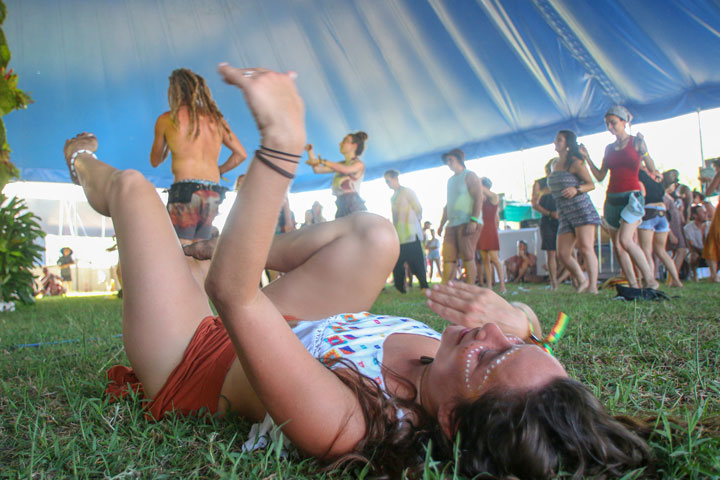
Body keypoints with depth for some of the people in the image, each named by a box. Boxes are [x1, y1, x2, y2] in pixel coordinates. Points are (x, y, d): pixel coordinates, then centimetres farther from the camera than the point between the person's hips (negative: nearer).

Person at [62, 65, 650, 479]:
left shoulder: (339, 427, -45)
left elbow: (231, 288, -48)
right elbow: (529, 319, -5)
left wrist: (283, 139, -51)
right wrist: (517, 318, -29)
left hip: (193, 365, -4)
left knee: (134, 185, 1)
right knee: (374, 234, -1)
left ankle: (92, 176, 44)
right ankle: (252, 245, 26)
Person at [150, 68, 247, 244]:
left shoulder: (166, 119, 5)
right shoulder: (216, 119, 13)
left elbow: (155, 161, 17)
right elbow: (241, 154, 12)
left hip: (185, 190, -4)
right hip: (213, 193, 5)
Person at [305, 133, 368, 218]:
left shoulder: (359, 164, 3)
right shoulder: (341, 165, 23)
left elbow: (346, 170, -19)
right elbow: (317, 169, 22)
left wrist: (322, 161, -20)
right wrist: (310, 150, 16)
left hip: (354, 205, -6)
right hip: (341, 207, 6)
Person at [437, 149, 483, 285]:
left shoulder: (469, 176, 2)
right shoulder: (451, 180, 25)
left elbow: (479, 198, -9)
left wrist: (473, 220, -19)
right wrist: (441, 224, 20)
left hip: (467, 223, -7)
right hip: (452, 225, 7)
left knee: (468, 258, -8)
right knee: (448, 258, -1)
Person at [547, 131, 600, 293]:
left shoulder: (575, 163, -4)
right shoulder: (555, 164, 17)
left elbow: (591, 184, -7)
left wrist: (576, 189, -21)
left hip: (581, 208, -7)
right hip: (564, 214, 7)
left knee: (585, 248, -17)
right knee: (563, 254, 1)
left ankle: (593, 287, -16)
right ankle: (582, 280, 21)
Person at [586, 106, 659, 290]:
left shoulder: (636, 141, 1)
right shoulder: (609, 148, 14)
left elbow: (652, 169, -7)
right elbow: (600, 176, 12)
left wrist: (643, 151, -23)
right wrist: (587, 158, 5)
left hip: (631, 196, -6)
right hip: (612, 199, 6)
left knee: (625, 240, -21)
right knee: (617, 244, 0)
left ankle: (650, 279, -9)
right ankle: (634, 285, 6)